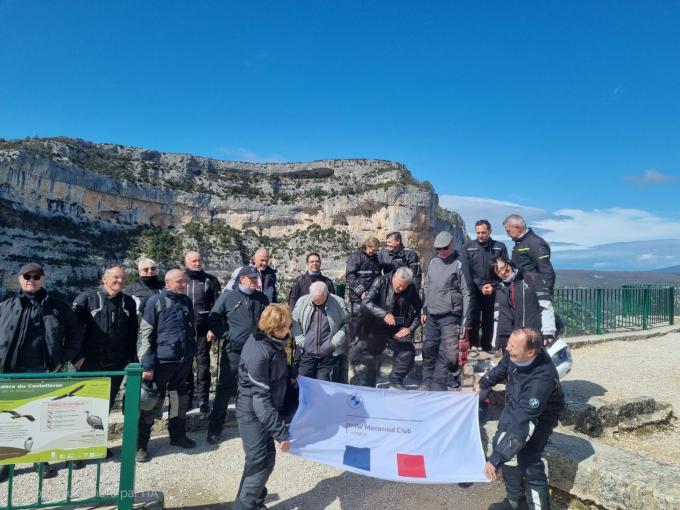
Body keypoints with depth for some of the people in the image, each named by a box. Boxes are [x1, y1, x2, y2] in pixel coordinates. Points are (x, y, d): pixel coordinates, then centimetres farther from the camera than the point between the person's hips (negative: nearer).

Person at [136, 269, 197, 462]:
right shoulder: (156, 301, -8)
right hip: (162, 361, -5)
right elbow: (145, 334, -10)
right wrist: (147, 365, -15)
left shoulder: (187, 302, 9)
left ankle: (177, 435, 35)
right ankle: (140, 445, 15)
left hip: (183, 361, 6)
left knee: (180, 400, 17)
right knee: (153, 403, 2)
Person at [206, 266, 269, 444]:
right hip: (233, 351, -3)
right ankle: (215, 428, 16)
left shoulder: (262, 299, 6)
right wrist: (225, 335, -6)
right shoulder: (227, 297, -3)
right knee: (225, 389, 3)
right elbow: (213, 319, 2)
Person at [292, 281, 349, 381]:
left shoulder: (338, 303, -6)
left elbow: (347, 323, 1)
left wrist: (336, 340, -8)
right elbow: (294, 323, 8)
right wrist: (301, 341, -1)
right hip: (307, 354, 2)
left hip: (328, 356, -2)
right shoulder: (302, 302, 0)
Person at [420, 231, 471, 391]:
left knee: (447, 354, -6)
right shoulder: (433, 262, 10)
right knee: (428, 350, 11)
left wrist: (465, 321, -12)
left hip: (450, 317, -6)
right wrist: (425, 310, 14)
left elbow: (466, 294, -10)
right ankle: (427, 382, 24)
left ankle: (438, 387, 6)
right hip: (431, 316, 6)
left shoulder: (458, 264, -8)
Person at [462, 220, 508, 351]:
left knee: (488, 321, 8)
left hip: (493, 291, 1)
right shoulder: (468, 246, 5)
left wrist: (493, 286, -10)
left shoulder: (500, 247, 6)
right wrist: (480, 286, -11)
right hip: (473, 290, -1)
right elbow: (466, 270, -2)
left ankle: (486, 348, 18)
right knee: (473, 320, -4)